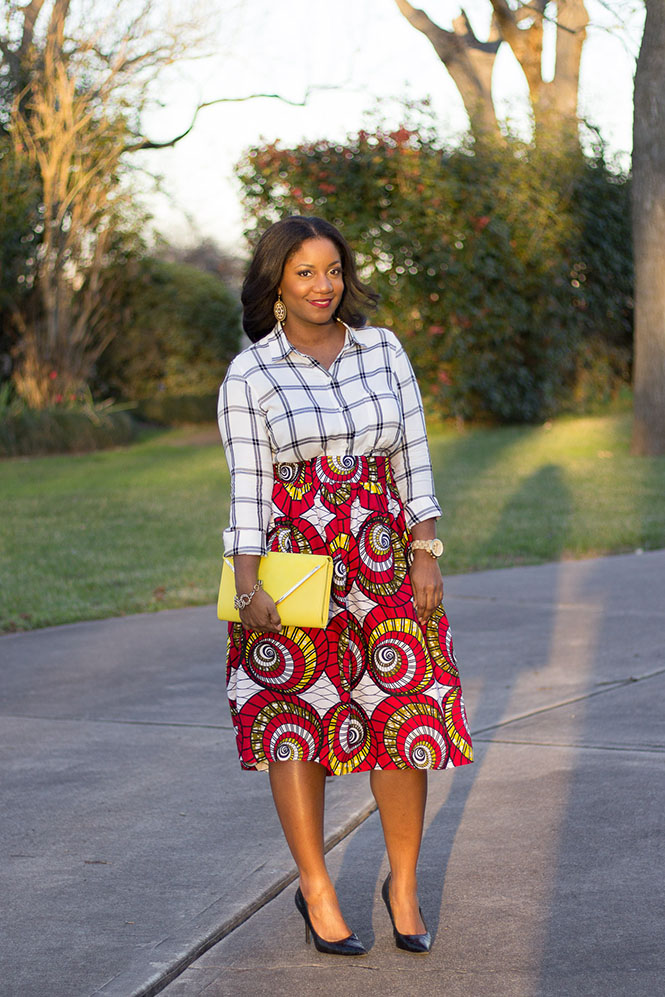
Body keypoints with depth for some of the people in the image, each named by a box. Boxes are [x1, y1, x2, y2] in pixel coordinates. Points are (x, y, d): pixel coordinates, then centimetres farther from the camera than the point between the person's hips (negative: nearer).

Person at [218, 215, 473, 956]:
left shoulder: (383, 350, 4)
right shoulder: (248, 376, -3)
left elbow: (413, 458, 5)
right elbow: (247, 487, -5)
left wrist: (426, 557, -2)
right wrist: (249, 588, -13)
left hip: (383, 564, 2)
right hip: (293, 567, -2)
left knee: (403, 723, 0)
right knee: (296, 725, 4)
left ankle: (404, 886, 20)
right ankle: (317, 893, 20)